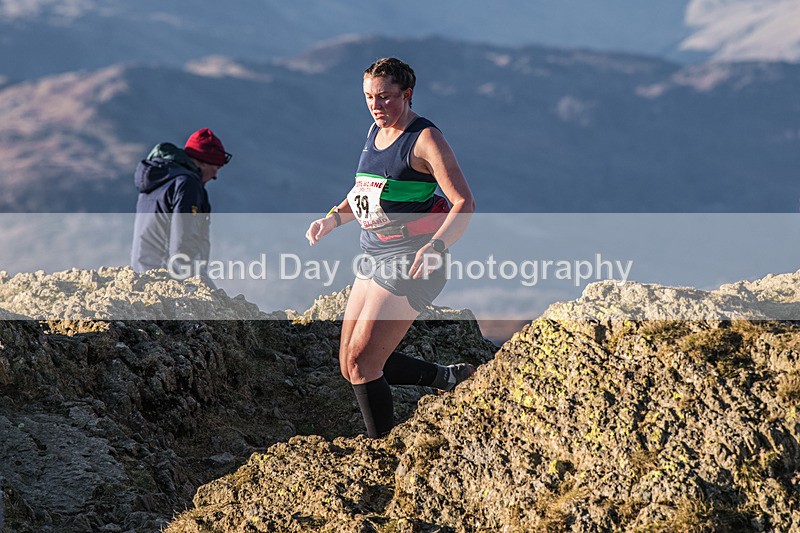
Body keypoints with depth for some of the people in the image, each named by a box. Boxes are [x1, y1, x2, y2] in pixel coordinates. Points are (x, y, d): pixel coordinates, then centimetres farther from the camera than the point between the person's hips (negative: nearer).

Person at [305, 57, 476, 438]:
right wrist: (334, 218, 8)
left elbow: (464, 203, -17)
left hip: (410, 263, -9)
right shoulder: (375, 132, 12)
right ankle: (447, 378, 23)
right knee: (349, 367, 10)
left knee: (361, 363, -12)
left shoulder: (425, 139, -12)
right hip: (373, 257, 9)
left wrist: (436, 247, -33)